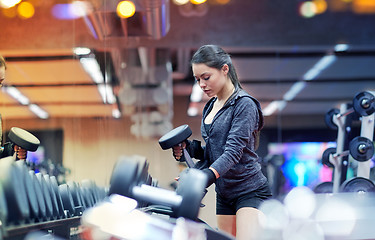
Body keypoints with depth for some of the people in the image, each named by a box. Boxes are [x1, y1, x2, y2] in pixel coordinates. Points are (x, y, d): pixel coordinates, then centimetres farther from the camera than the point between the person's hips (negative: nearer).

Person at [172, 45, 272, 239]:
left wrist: (210, 174, -39)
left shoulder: (244, 104, -11)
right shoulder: (210, 108, 14)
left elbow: (234, 149, -23)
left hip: (250, 191, -8)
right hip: (224, 195, 8)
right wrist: (188, 147, 0)